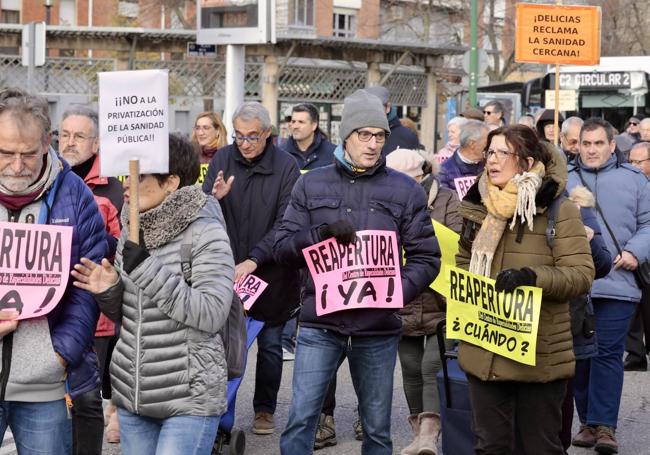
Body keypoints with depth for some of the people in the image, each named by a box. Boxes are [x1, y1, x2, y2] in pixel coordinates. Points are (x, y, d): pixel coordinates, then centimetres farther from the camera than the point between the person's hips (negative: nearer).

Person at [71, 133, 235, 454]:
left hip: (189, 399, -6)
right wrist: (107, 292, -7)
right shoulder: (131, 231, 8)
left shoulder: (205, 233, -12)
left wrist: (146, 268, -23)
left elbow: (212, 314, -21)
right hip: (131, 392, 7)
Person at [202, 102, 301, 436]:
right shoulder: (222, 159, 0)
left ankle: (265, 409, 24)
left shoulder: (286, 166, -9)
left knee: (270, 344, 10)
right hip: (226, 270, 2)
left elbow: (285, 224, -14)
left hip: (272, 273, -2)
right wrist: (214, 198, -21)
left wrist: (254, 260, -23)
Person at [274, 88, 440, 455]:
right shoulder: (312, 184, 7)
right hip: (319, 325, 0)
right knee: (300, 421, -5)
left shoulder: (406, 191, 4)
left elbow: (426, 257, 3)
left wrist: (398, 292, -16)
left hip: (378, 328, 0)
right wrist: (322, 233, -15)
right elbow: (283, 247, 4)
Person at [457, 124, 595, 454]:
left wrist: (532, 276, -28)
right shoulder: (478, 207, 10)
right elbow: (463, 264, 23)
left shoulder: (559, 211, -7)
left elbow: (581, 273, -13)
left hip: (540, 357, -5)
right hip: (484, 355, 5)